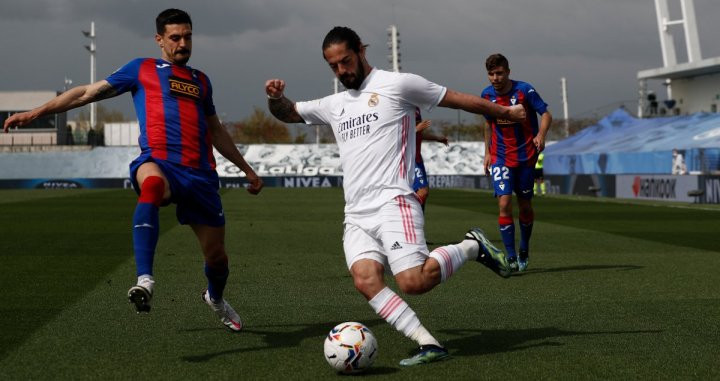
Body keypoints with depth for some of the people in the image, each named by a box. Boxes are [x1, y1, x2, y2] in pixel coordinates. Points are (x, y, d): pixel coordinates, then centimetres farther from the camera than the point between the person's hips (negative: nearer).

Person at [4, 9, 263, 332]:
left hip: (200, 174, 4)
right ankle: (145, 281, -51)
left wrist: (247, 169, 37)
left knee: (216, 256, 6)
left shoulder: (200, 80, 25)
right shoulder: (142, 70, 14)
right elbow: (88, 93, 11)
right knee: (152, 183, -43)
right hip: (158, 162, -4)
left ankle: (215, 298, 42)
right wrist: (36, 113, 4)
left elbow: (216, 131, 35)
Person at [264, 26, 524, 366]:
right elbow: (288, 113, 32)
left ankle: (472, 247, 6)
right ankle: (429, 345, -19)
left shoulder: (397, 84, 3)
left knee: (413, 281, -21)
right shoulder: (334, 105, 22)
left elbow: (459, 99, 8)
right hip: (356, 215, 6)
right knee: (365, 279, -20)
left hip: (392, 202, -6)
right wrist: (275, 97, 10)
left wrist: (505, 112, 11)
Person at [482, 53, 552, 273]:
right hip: (500, 158, 1)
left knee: (525, 205, 8)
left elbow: (546, 114, -7)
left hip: (526, 155, -1)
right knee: (504, 204, -14)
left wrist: (541, 135, -25)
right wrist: (487, 152, 14)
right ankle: (511, 257, -12)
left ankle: (524, 250, 30)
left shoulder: (524, 90, -10)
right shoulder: (487, 95, 1)